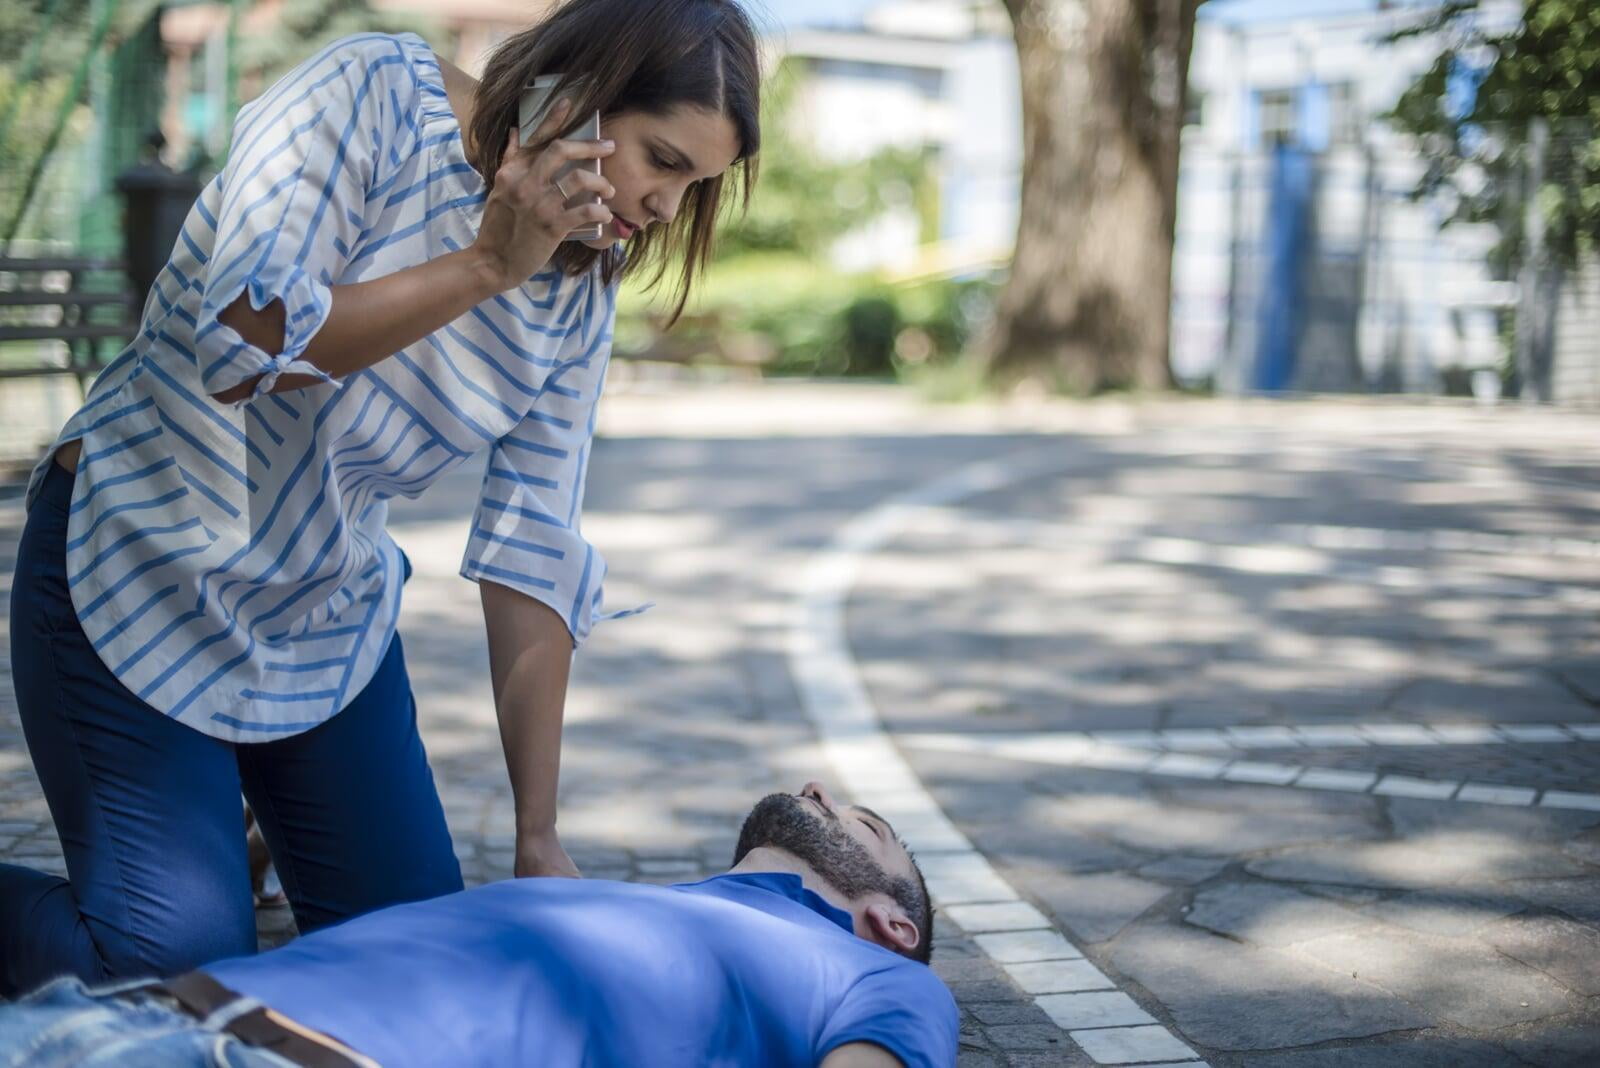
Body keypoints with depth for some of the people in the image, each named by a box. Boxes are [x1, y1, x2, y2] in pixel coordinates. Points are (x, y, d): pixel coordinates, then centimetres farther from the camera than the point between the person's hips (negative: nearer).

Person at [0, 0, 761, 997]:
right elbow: (242, 344, -30)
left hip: (332, 615, 6)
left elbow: (532, 559, -3)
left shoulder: (579, 294, -3)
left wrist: (539, 840, -5)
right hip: (141, 568, -6)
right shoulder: (376, 93, -19)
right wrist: (488, 264, -29)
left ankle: (218, 839, 29)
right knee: (178, 952, -16)